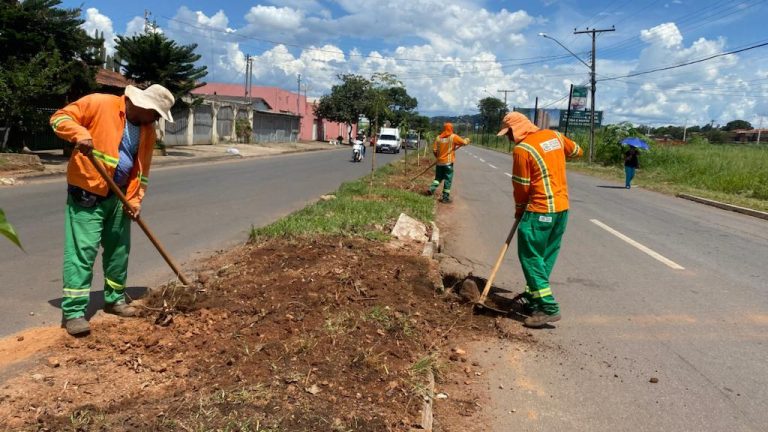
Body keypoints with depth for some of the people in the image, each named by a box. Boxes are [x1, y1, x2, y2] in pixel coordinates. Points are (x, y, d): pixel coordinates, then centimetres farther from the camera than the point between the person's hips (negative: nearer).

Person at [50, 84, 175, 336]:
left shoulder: (148, 129, 6)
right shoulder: (100, 103, -11)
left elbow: (142, 168, 10)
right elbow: (60, 118, -10)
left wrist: (135, 199, 1)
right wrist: (80, 134, -30)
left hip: (119, 196, 7)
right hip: (87, 191, -7)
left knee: (119, 249, 13)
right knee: (82, 250, -8)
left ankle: (114, 299, 29)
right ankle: (74, 311, -3)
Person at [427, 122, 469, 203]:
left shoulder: (438, 137, 3)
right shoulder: (453, 137, -9)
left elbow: (434, 150, 3)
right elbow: (464, 142, -8)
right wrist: (467, 140, 15)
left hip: (439, 162, 5)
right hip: (448, 162, -4)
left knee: (438, 177, 21)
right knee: (448, 180, 3)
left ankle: (431, 189, 4)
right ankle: (445, 197, 4)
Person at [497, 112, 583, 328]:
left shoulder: (522, 149, -13)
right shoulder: (555, 136, 8)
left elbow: (521, 186, -8)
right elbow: (577, 151, 25)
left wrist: (519, 209, 8)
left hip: (540, 210, -8)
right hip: (563, 207, 8)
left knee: (531, 257, -3)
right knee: (547, 256, 15)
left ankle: (548, 307, -7)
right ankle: (533, 296, 25)